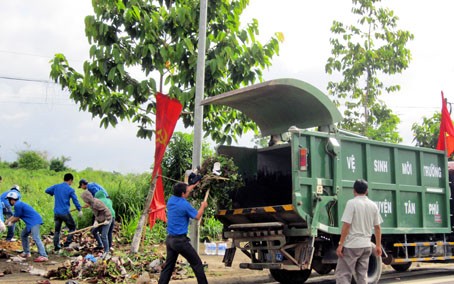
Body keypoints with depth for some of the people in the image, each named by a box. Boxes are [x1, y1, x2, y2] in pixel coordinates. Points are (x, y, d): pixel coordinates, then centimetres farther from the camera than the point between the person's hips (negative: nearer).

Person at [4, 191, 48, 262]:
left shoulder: (17, 205, -12)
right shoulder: (19, 204, 20)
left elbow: (16, 218, -5)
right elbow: (14, 216, 29)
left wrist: (10, 222, 13)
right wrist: (5, 222, 30)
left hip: (35, 221, -11)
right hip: (32, 222, 11)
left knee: (36, 238, -21)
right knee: (23, 235, 22)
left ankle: (44, 256, -30)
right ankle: (27, 253, 28)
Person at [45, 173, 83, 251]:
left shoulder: (56, 186, 4)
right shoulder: (70, 190, -7)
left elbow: (47, 190, 14)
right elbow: (75, 201, -4)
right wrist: (80, 210, 9)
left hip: (56, 212, 5)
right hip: (65, 213, -5)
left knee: (57, 230, 15)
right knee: (72, 227, 12)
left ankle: (56, 246, 15)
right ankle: (67, 243, 1)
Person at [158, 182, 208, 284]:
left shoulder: (171, 200, 5)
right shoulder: (185, 204, -15)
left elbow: (184, 191, 25)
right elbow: (197, 216, -2)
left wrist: (194, 185, 36)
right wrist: (203, 206, 15)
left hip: (169, 239, 7)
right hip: (180, 240, -7)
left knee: (168, 266, 12)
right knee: (197, 263, 4)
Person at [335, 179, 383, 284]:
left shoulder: (352, 203, -10)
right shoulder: (373, 205, 8)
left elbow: (346, 225, -15)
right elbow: (377, 227, 10)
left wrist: (340, 244, -11)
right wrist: (378, 246, 17)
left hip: (351, 245, -6)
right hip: (366, 245, 6)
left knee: (342, 275, -3)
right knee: (362, 275, 14)